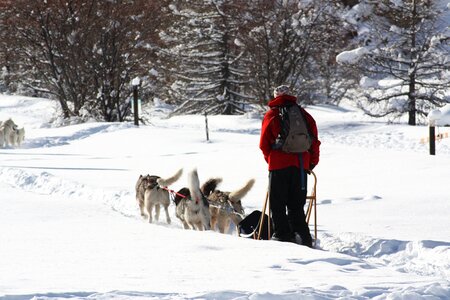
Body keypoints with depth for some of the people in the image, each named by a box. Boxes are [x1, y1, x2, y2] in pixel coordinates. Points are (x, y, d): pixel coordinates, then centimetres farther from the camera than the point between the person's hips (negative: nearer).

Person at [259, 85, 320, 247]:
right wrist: (312, 162, 15)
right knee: (296, 204, 11)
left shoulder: (271, 115, 1)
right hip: (301, 165, 3)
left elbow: (264, 143, 3)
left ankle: (283, 234, -1)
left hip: (279, 165, -3)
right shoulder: (303, 114, 9)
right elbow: (314, 140, 7)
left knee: (278, 203, 6)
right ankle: (302, 235, 2)